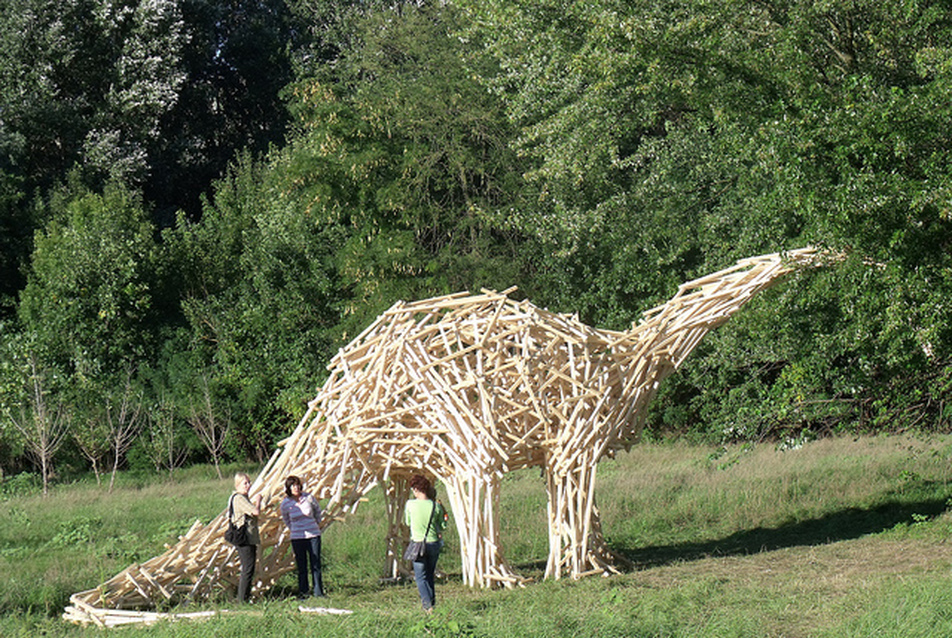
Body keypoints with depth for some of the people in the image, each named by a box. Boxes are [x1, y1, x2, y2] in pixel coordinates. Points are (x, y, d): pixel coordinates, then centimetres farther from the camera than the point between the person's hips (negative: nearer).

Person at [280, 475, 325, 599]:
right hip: (297, 538, 0)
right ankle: (303, 592, 12)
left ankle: (318, 592, 8)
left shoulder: (309, 498, -6)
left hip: (313, 536, 0)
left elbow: (317, 510, 14)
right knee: (301, 567, 3)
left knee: (316, 565, 1)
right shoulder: (285, 504, -5)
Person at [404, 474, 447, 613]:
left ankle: (427, 604, -12)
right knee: (430, 575, 19)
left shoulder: (410, 504, -10)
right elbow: (443, 526, 3)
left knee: (420, 577, 3)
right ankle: (432, 601, 25)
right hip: (434, 543, 3)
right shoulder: (436, 506, -5)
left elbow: (407, 523, 5)